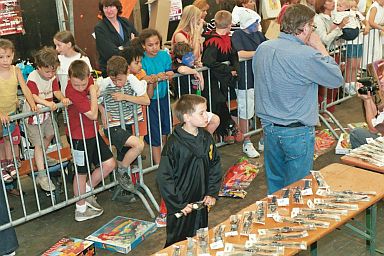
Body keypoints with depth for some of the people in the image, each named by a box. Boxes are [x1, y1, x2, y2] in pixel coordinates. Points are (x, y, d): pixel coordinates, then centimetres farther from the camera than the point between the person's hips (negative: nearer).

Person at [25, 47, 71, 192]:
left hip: (46, 113, 7)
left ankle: (42, 158, 52)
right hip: (32, 115, -7)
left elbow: (56, 91, -9)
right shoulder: (32, 78, -23)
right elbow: (34, 97, -34)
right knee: (38, 144, -6)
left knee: (49, 135, 25)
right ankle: (42, 175, -3)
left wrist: (63, 98, -31)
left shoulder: (52, 77, -1)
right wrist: (47, 103, -50)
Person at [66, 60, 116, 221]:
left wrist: (95, 96, -4)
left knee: (109, 164, 11)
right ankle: (81, 209, 25)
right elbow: (93, 114, -26)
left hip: (92, 133, 8)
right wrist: (93, 93, -17)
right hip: (80, 137, -8)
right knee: (82, 172, 7)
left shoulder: (88, 80, -6)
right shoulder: (72, 92, -27)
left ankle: (87, 192, 30)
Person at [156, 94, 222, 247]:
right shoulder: (174, 144, -20)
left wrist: (212, 193, 0)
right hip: (181, 208, -6)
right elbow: (163, 177, -19)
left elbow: (215, 166, 9)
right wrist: (178, 204, -17)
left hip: (201, 203, 6)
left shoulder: (206, 138, -2)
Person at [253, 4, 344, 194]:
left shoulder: (262, 49, 0)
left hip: (268, 127, 7)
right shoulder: (306, 55, -21)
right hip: (297, 132, -6)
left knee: (274, 183, 20)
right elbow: (337, 79, -10)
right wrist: (321, 50, -4)